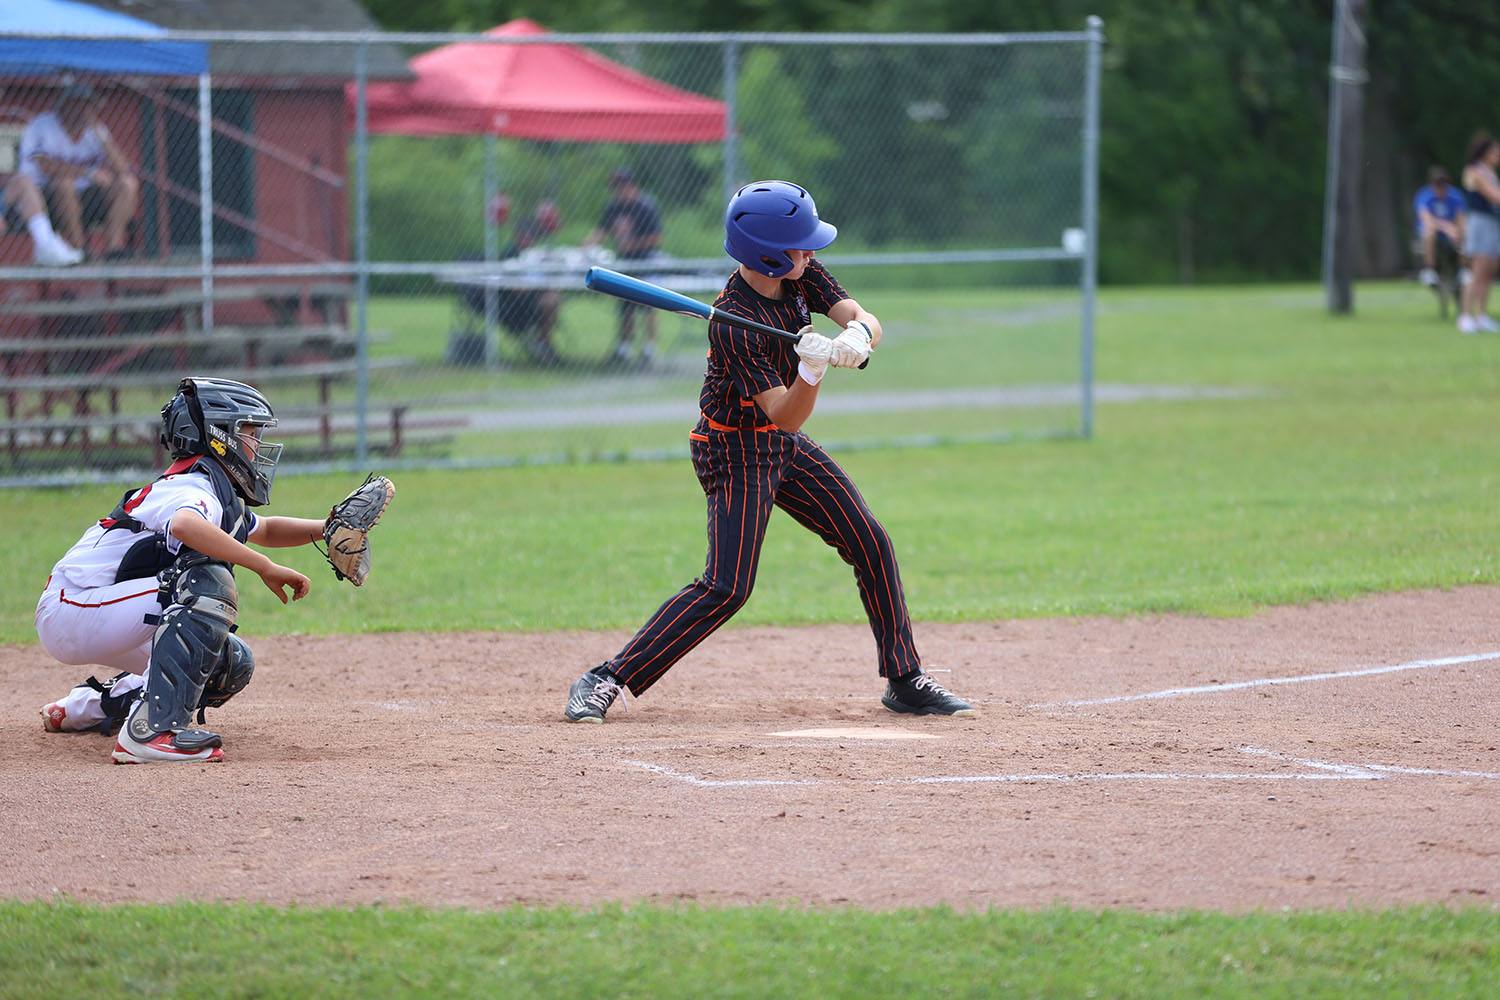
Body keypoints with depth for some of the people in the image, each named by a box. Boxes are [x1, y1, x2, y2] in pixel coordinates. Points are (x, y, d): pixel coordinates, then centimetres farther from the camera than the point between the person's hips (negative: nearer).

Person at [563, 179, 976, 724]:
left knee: (871, 546, 7)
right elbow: (787, 415, -29)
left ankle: (905, 680, 18)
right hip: (735, 453, -8)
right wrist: (811, 369, -48)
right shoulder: (732, 323, -29)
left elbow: (867, 320, -14)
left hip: (785, 450, 8)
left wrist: (856, 337, -37)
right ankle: (605, 681, -11)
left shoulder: (802, 274, -7)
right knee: (726, 587, -16)